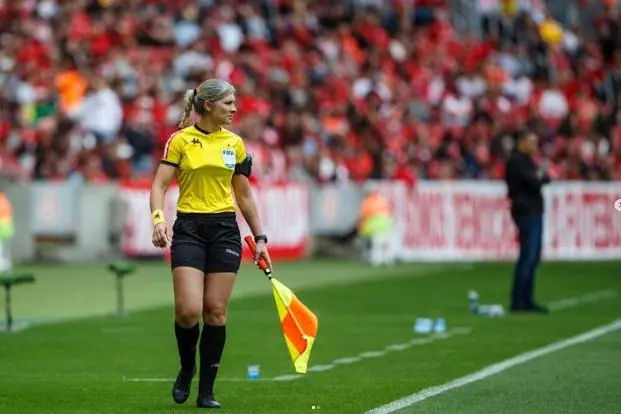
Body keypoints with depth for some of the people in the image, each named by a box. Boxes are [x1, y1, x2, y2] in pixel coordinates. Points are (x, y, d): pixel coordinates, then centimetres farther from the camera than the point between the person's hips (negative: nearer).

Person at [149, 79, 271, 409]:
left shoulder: (235, 143, 9)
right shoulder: (180, 140, -2)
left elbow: (244, 194, 16)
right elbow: (159, 185, -5)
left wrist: (259, 238, 13)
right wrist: (158, 218, -23)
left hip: (225, 230, 3)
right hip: (189, 229, -3)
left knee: (216, 311, -1)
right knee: (188, 310, -14)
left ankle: (206, 390, 8)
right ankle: (186, 369, 15)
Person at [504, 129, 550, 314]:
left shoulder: (525, 160, 21)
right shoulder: (516, 161, -11)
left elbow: (543, 179, 18)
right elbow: (534, 181, -19)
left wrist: (540, 176, -3)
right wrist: (540, 175, 0)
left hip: (533, 211, 10)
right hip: (526, 212, -10)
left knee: (533, 257, 11)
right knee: (528, 257, -11)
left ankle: (526, 300, 15)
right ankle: (518, 302, -11)